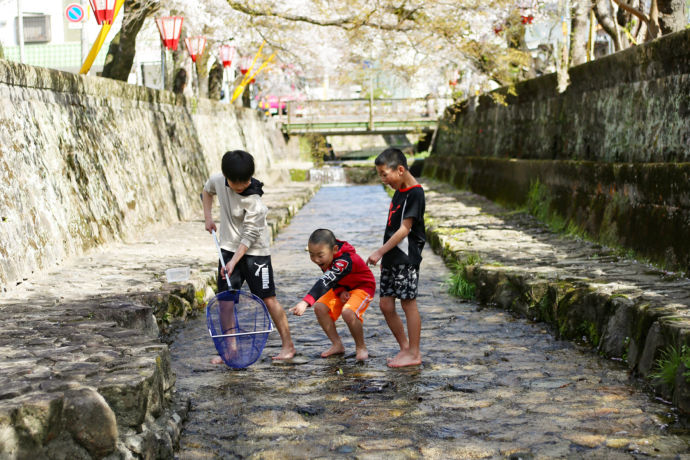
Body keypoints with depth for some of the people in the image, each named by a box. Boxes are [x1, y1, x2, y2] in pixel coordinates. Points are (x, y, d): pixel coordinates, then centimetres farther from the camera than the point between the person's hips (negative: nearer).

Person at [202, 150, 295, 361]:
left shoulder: (254, 201, -25)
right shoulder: (218, 180, -8)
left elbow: (249, 237, -22)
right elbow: (207, 190, 18)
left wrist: (234, 261, -26)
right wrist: (208, 216, 8)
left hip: (255, 251, -6)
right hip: (229, 248, 6)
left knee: (267, 298, -4)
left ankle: (288, 345, 5)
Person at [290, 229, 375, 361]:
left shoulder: (345, 261, -40)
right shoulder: (325, 257, -15)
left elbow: (325, 282, -53)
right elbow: (330, 279, 0)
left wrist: (305, 302, -65)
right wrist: (340, 291, -23)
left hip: (363, 287, -8)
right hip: (342, 287, 8)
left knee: (348, 312, -33)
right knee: (320, 307, -11)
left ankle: (361, 348, -8)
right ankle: (337, 345, 5)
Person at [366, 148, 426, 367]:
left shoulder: (414, 193, -15)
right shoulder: (399, 191, 13)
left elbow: (404, 229, -18)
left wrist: (380, 252, -17)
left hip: (406, 258, -9)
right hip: (392, 259, 9)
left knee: (408, 303, -1)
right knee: (386, 305, 10)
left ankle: (414, 353, 8)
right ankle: (405, 347, 23)